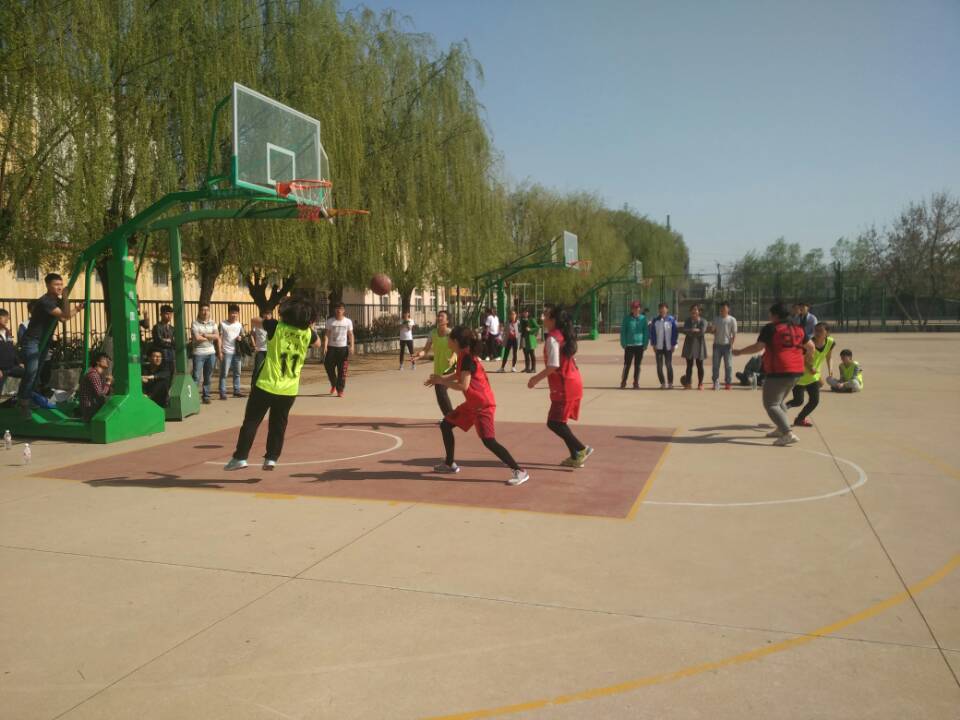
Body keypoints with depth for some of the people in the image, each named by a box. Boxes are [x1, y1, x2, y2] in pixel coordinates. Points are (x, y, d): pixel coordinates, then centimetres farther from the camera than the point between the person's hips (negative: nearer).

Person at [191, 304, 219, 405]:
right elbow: (197, 338, -15)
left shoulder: (212, 323, 10)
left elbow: (217, 336, -2)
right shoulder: (195, 324, -4)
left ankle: (206, 396, 17)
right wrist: (210, 337, -3)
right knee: (196, 376, -6)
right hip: (199, 353, -4)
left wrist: (205, 335, -10)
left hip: (211, 353, 4)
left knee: (208, 376, 10)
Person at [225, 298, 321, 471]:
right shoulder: (307, 333, -5)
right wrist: (309, 326, 17)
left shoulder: (276, 327, -9)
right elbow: (318, 343, 19)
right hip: (289, 390, 2)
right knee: (278, 425, 15)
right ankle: (271, 458, 11)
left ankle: (240, 457, 7)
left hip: (266, 385, -2)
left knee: (251, 422, 7)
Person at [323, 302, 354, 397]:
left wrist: (351, 346, -6)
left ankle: (340, 390, 3)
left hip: (343, 348, 0)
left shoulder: (348, 321, 2)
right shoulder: (330, 321, 0)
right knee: (328, 367, 1)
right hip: (331, 347, 0)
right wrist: (325, 346, -14)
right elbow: (326, 334, -3)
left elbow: (350, 334, 5)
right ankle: (334, 384, 26)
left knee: (342, 370, -3)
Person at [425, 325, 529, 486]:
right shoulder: (464, 356, 8)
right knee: (446, 424, 15)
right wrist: (440, 378, 14)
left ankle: (519, 471, -12)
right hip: (472, 403, 10)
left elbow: (463, 386, -27)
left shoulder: (467, 358, -21)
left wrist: (441, 381, -16)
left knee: (489, 441, -16)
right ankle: (450, 464, 26)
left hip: (483, 405, -10)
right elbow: (459, 375, 25)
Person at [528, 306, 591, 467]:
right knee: (558, 422, 15)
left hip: (565, 386, -9)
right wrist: (539, 377, 20)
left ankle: (581, 449, -3)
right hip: (573, 382, 9)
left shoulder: (552, 338, -15)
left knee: (554, 423, -3)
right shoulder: (563, 335, 14)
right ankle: (575, 456, 16)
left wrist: (536, 378, -13)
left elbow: (553, 366, -23)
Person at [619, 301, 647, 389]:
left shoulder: (643, 318, 3)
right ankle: (623, 382, 7)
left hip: (640, 345, 1)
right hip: (629, 345, -1)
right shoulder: (627, 319, 1)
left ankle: (636, 382, 15)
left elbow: (646, 332, 5)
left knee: (637, 365, 8)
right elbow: (623, 331, 2)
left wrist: (645, 344, -1)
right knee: (627, 365, -1)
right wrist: (623, 343, -6)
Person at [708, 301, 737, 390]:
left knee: (728, 365, 0)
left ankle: (728, 383, 7)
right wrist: (711, 329, -10)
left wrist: (732, 343, -13)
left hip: (727, 345, -3)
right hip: (717, 344, 3)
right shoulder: (716, 319, 10)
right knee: (715, 364, 1)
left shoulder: (732, 320, 0)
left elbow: (734, 334, -2)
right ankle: (716, 383, 6)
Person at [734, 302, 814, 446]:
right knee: (779, 401, 27)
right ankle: (781, 429, 31)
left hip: (778, 372, -8)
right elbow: (810, 346, 21)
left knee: (771, 404, -5)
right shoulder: (797, 329, 12)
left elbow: (758, 347, -13)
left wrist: (739, 352, 0)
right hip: (795, 371, 8)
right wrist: (808, 360, 40)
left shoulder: (770, 328, -9)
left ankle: (788, 434, -17)